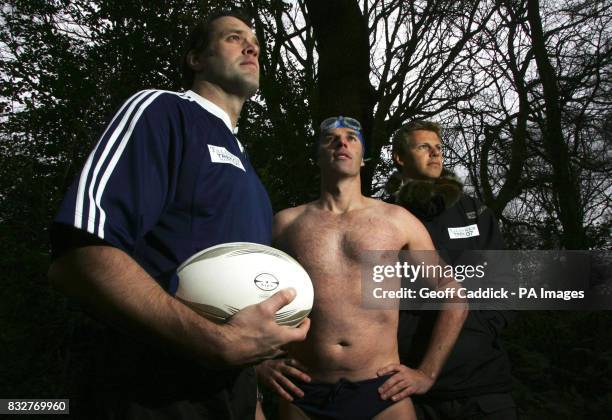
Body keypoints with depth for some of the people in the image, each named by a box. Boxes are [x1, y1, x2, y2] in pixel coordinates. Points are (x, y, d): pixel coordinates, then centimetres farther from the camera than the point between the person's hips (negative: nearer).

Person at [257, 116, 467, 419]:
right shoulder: (286, 222, 5)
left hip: (383, 392, 0)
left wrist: (427, 373, 5)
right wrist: (259, 362, 1)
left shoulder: (397, 220, 4)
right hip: (303, 395, 1)